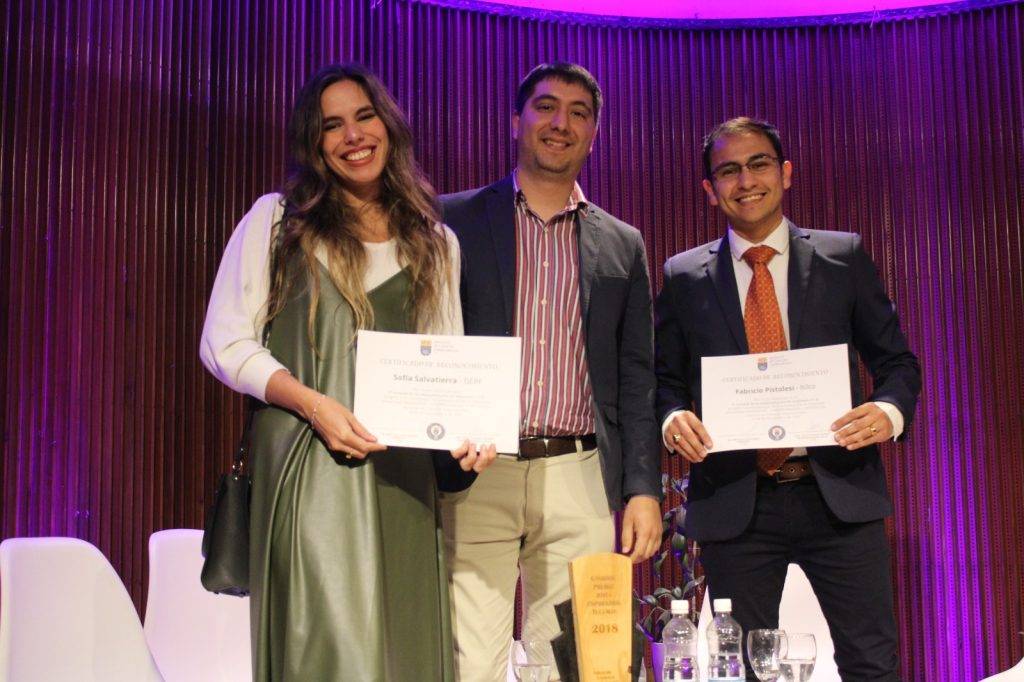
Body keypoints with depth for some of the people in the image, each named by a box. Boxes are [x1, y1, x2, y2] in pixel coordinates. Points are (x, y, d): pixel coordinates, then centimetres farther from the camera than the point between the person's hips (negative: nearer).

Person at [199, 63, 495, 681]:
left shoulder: (436, 242, 16)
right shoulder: (276, 218, 7)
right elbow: (225, 343, 2)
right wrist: (313, 403, -13)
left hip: (404, 471, 3)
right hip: (309, 463, -3)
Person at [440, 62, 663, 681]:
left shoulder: (622, 245, 15)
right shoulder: (453, 222, 8)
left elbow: (636, 379, 13)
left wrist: (644, 488, 4)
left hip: (579, 482, 2)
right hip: (475, 474, -2)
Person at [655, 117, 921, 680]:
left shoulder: (844, 257, 6)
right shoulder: (683, 277, 7)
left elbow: (895, 360, 9)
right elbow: (664, 378, 11)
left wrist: (890, 411, -12)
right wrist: (673, 418, -12)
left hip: (838, 494, 0)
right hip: (734, 503, 1)